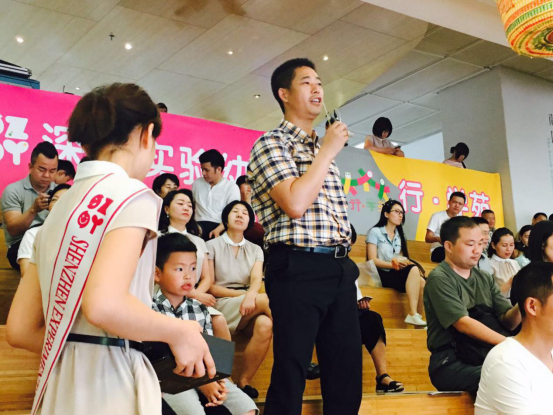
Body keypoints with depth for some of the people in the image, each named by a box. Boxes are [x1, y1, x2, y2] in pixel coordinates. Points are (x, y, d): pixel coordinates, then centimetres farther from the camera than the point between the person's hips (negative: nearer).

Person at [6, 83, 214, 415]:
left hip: (60, 388, 8)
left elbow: (21, 329, 11)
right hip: (108, 388, -7)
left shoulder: (60, 207, 12)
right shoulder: (133, 195, -10)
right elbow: (104, 304, -26)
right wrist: (180, 333, -11)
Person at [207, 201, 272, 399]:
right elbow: (209, 286, 1)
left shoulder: (255, 250, 17)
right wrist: (240, 294, -9)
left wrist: (250, 296, -25)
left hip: (249, 305, 3)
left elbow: (257, 280, -2)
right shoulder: (213, 245, 7)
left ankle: (244, 381, -21)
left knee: (265, 325, -34)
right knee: (267, 299, -31)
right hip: (222, 305, -3)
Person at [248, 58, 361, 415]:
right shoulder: (271, 144, -2)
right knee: (291, 375, -3)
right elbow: (295, 204, -18)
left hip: (340, 269, 7)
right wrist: (328, 152, -7)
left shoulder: (324, 148, 21)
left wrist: (348, 262, 15)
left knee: (347, 372, 9)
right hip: (298, 269, -7)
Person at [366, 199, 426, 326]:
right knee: (414, 270, -31)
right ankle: (413, 315, -35)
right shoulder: (375, 232, 0)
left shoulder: (399, 235, 20)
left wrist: (404, 262, -12)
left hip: (398, 274, 6)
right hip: (382, 274, -6)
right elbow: (373, 260, -9)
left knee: (422, 282, -26)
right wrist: (393, 265, -21)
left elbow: (402, 259, 13)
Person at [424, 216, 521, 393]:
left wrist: (520, 307, -14)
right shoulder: (439, 279, -7)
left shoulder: (485, 279, 15)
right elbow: (463, 324, -16)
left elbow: (507, 321, 8)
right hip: (450, 364, -6)